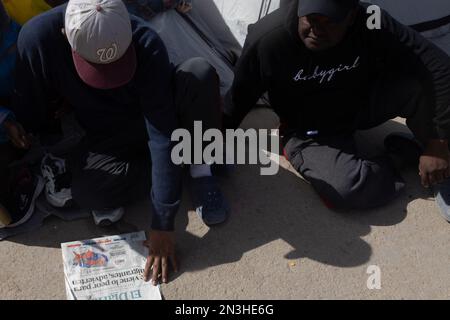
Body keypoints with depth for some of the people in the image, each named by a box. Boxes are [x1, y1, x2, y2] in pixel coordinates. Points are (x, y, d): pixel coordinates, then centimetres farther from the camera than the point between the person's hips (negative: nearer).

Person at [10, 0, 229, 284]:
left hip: (158, 115, -1)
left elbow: (162, 134, -35)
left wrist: (163, 222, -35)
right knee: (88, 193, -31)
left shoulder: (146, 44, -32)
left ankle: (200, 169, -10)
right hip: (110, 137, 1)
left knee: (201, 73, -33)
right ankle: (181, 160, -7)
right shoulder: (38, 37, -27)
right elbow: (30, 115, -11)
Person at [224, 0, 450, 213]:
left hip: (362, 106, 2)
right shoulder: (268, 40, -27)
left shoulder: (371, 25, -24)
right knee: (345, 191, -32)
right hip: (310, 133, -2)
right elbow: (239, 99, -13)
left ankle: (431, 164, 1)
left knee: (424, 82, -26)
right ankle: (397, 158, 0)